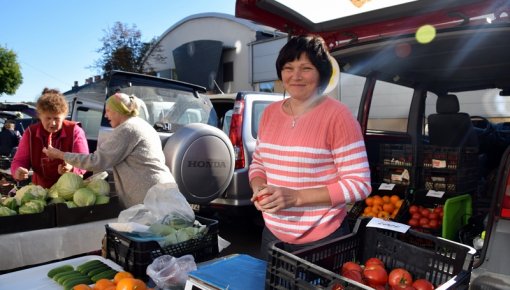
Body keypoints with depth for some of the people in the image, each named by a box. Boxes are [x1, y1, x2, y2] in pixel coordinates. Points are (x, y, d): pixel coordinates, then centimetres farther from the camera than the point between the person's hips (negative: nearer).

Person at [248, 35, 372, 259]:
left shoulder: (337, 115, -15)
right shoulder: (270, 112, 3)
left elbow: (359, 184, -16)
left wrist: (296, 197, -24)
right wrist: (259, 189, -9)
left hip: (321, 241, -5)